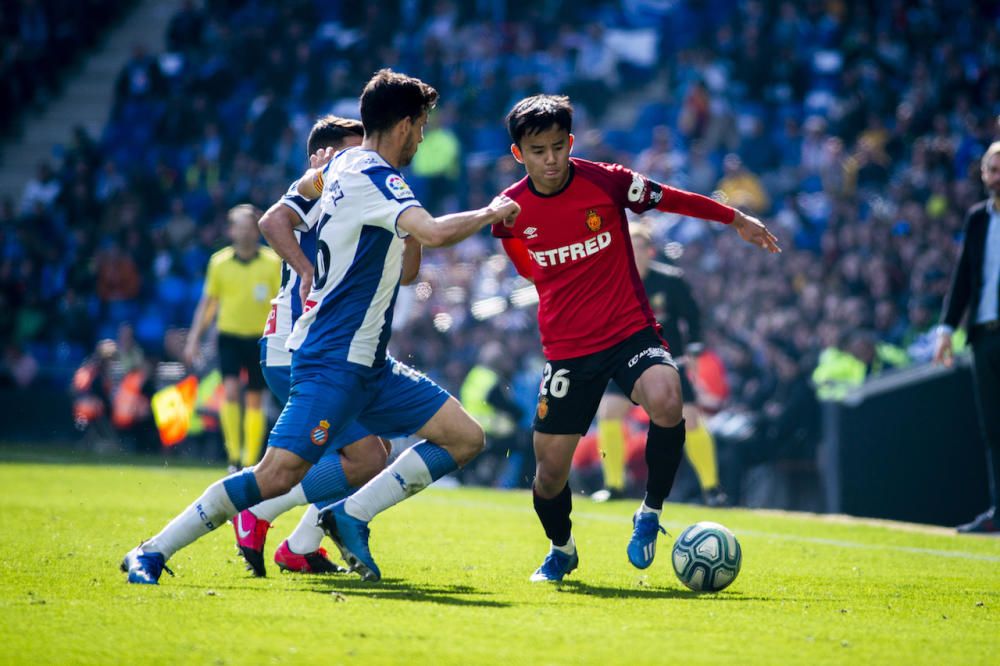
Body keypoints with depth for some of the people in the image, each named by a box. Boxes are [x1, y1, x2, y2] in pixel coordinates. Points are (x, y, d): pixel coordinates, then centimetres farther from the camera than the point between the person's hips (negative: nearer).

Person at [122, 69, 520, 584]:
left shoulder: (343, 165, 13)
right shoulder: (375, 177, -16)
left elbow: (306, 184, 37)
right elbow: (434, 233, -30)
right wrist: (492, 213, -15)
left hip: (367, 364, 10)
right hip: (335, 359, -10)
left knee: (465, 437, 3)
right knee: (279, 475, -17)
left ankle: (352, 515, 2)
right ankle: (150, 553, -8)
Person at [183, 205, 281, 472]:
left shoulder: (273, 262, -2)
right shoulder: (219, 262, 2)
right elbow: (207, 304, 9)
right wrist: (193, 339, 5)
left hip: (259, 338, 0)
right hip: (229, 336, 0)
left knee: (254, 400, 4)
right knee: (230, 390, -18)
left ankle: (250, 462, 12)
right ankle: (233, 455, -13)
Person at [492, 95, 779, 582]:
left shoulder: (606, 181, -9)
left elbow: (670, 199, 8)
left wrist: (736, 219, 18)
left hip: (631, 331, -2)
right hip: (566, 350, 2)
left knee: (666, 402, -33)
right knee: (550, 470, 1)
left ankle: (650, 512, -8)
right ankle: (561, 550, 34)